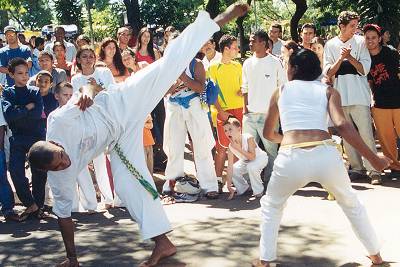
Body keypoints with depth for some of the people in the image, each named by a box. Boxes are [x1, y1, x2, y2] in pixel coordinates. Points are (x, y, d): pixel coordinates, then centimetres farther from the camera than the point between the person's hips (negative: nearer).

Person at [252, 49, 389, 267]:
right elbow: (342, 125, -3)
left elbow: (268, 133, 30)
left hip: (291, 159, 0)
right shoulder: (329, 91, 15)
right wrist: (372, 158, -1)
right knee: (351, 203, 29)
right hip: (325, 155, 1)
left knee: (271, 205, 29)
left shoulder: (280, 91, 20)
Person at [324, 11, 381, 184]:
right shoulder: (331, 45, 6)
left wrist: (350, 57, -16)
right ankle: (357, 168, 15)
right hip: (340, 96, 2)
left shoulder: (360, 42, 3)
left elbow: (364, 69, -2)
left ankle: (374, 170, -5)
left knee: (366, 134, -7)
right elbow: (328, 73, 2)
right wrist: (341, 58, -13)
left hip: (359, 96, -2)